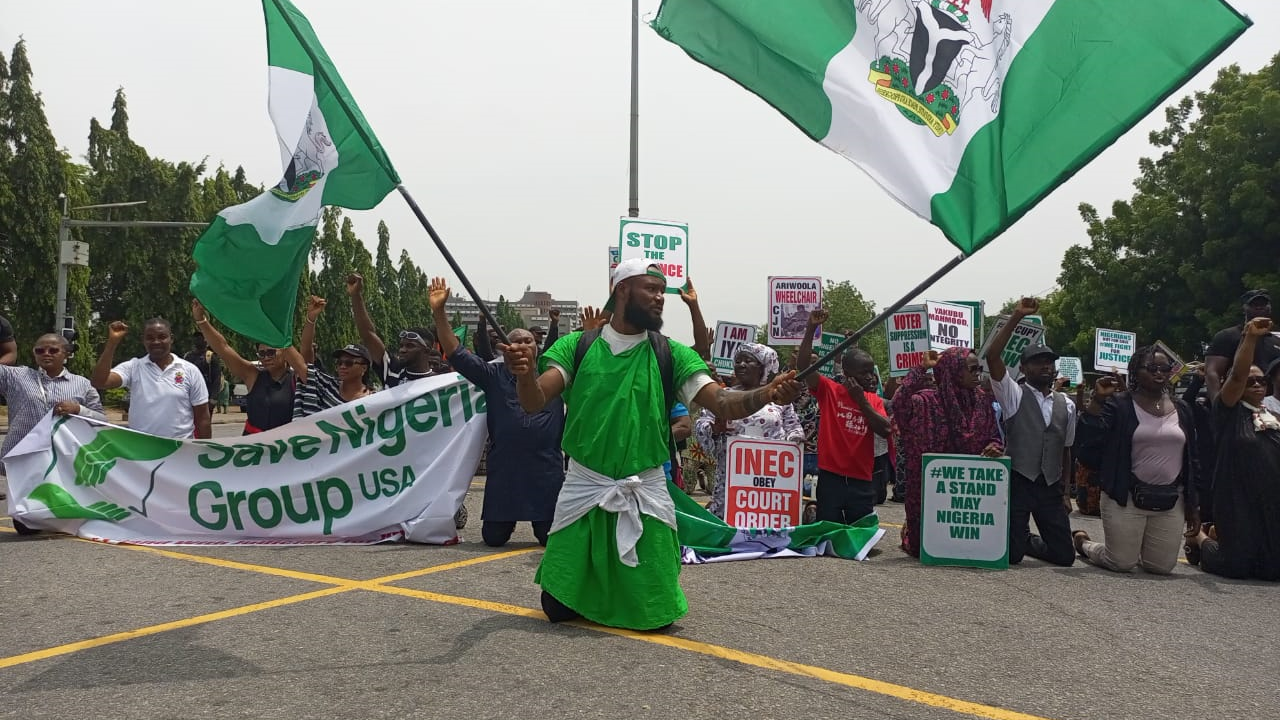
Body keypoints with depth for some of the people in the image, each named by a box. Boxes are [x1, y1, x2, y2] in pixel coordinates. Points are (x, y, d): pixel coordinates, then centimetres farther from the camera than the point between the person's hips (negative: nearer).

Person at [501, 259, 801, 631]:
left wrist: (765, 394, -30)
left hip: (646, 492, 1)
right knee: (558, 606, 3)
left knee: (655, 614, 1)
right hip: (583, 488, 0)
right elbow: (535, 402, -11)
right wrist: (525, 374, -35)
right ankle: (591, 590, 36)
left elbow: (723, 403, -9)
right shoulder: (577, 346, -1)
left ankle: (628, 586, 33)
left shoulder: (672, 355, 0)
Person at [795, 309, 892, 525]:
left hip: (862, 481, 3)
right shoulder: (829, 390, -1)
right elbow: (803, 364, -13)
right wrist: (811, 329, -23)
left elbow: (886, 431, -4)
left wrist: (861, 401, -9)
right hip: (831, 477, -3)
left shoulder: (874, 400, 10)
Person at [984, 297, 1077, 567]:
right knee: (1011, 555, -3)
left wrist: (1066, 492, 9)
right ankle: (1020, 541, 32)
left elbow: (1066, 451, 13)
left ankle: (1028, 542, 31)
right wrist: (1017, 317, -19)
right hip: (1017, 484, -4)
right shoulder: (1014, 396, -2)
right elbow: (992, 356, -16)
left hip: (1051, 488, 4)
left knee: (1065, 556, 3)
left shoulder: (1066, 405, 10)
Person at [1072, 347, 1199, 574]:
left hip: (1171, 502, 4)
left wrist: (1193, 504, 13)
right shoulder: (1118, 405, -4)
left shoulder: (1181, 410, 11)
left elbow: (1191, 459, 15)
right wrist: (1097, 401, -22)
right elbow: (1087, 443, -15)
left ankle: (1135, 547, 37)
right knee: (1121, 564, -2)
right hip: (1126, 498, -4)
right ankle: (1082, 542, 28)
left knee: (1162, 567, 4)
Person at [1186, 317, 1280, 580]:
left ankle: (1218, 537, 32)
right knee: (1235, 566, -4)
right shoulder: (1229, 412, -5)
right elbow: (1237, 375, -20)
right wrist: (1250, 337, -29)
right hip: (1237, 501, -6)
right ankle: (1200, 539, 27)